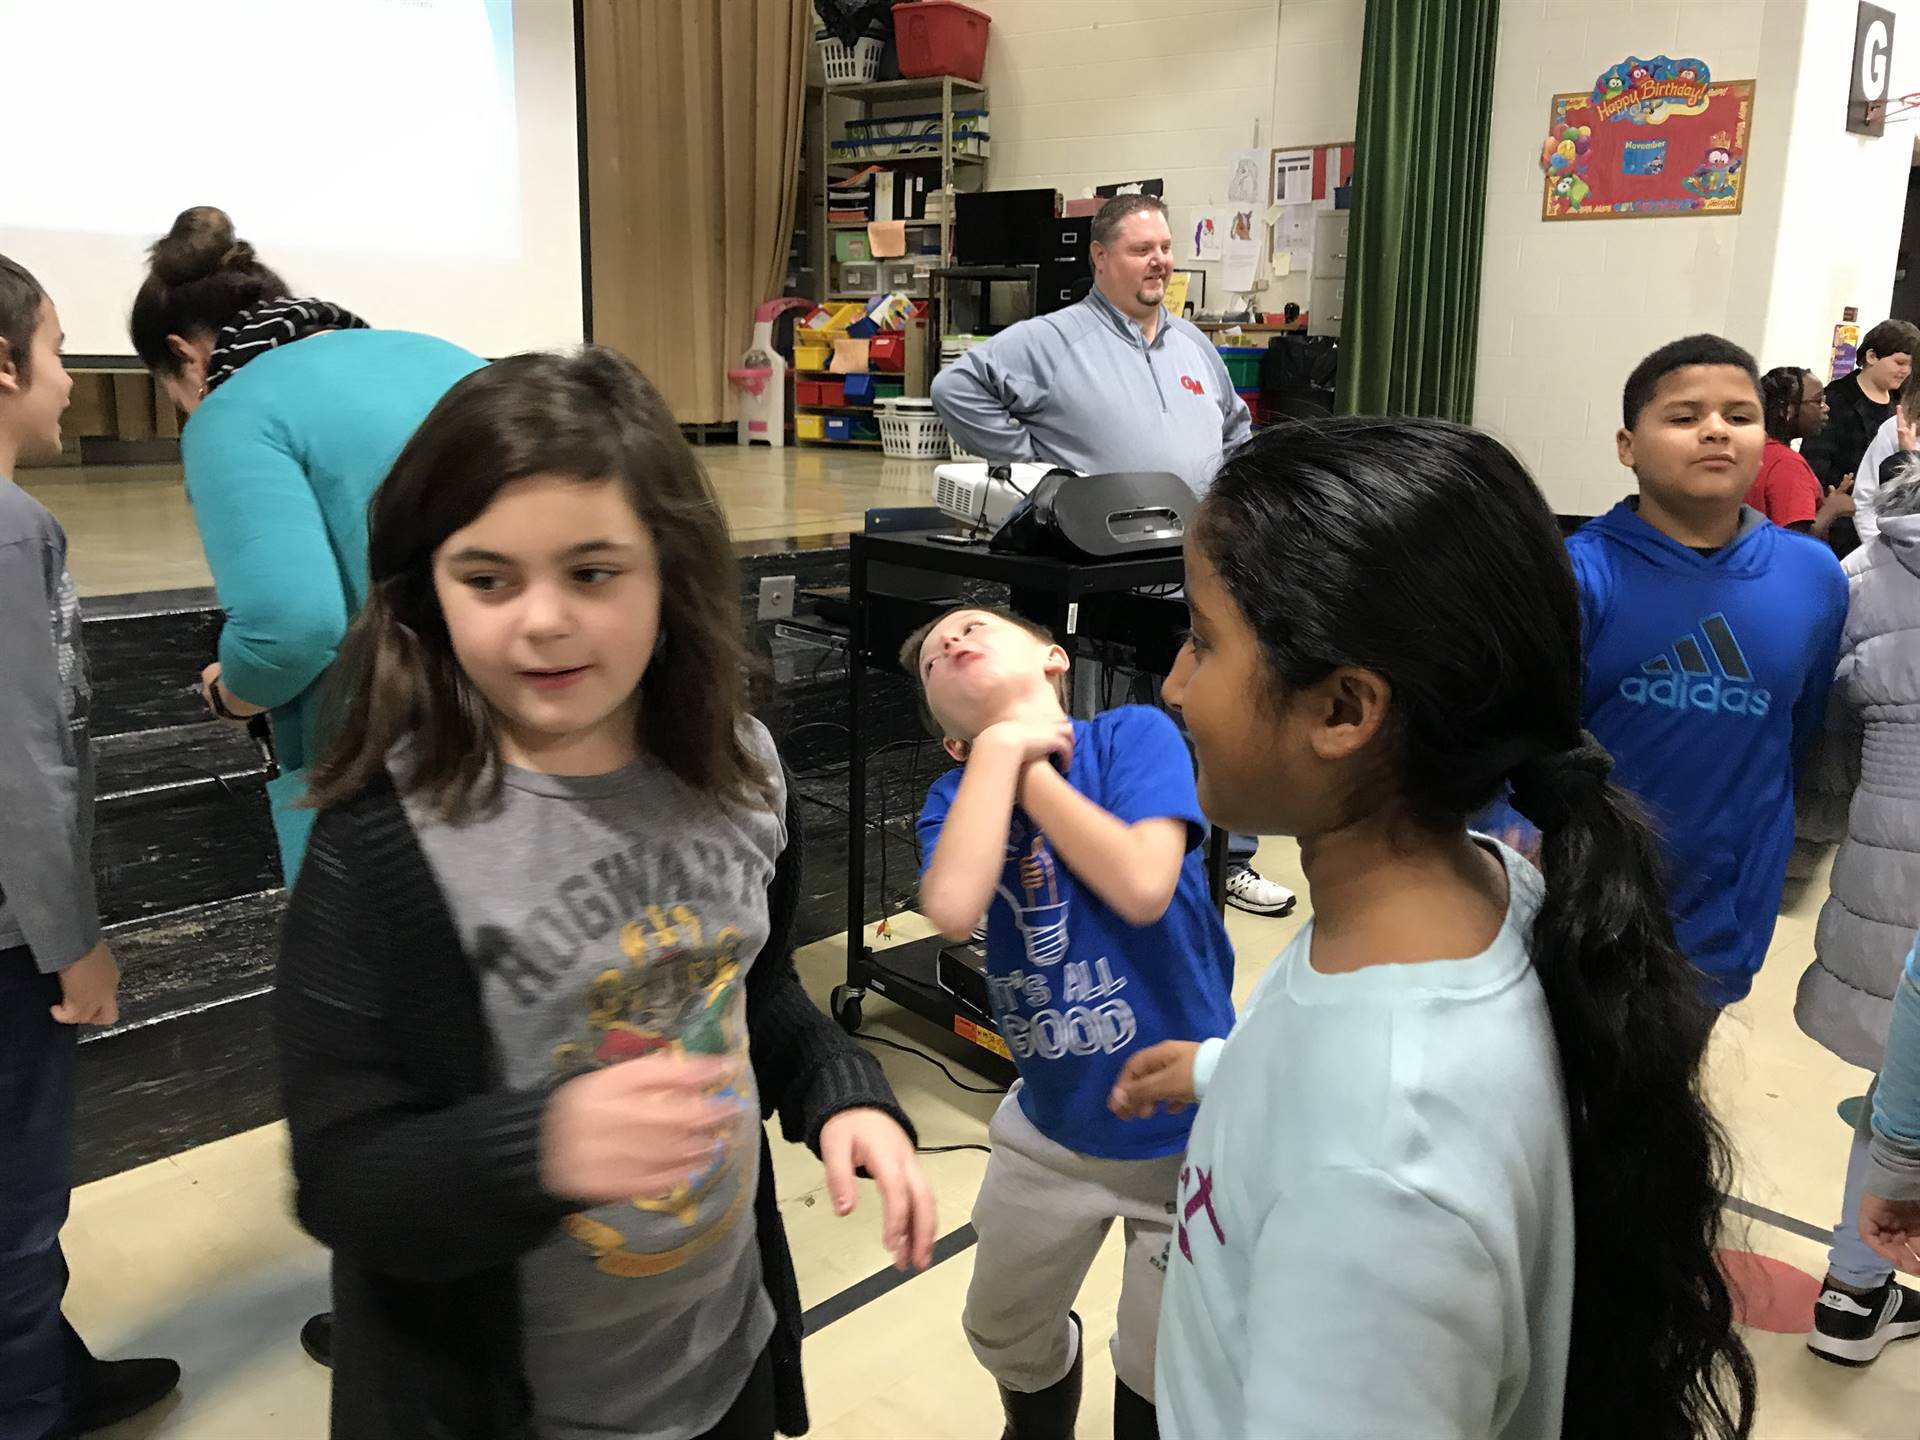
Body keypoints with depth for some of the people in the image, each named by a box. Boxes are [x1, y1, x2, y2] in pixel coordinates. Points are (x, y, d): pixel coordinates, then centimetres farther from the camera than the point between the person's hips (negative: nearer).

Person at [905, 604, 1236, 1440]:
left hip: (1186, 1125, -3)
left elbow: (1144, 888, -31)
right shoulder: (958, 795, -7)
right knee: (1006, 1338, 25)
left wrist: (1030, 764, -21)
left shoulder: (1135, 734, -14)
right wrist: (1003, 745, -22)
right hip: (1051, 1128, 4)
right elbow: (952, 909, -28)